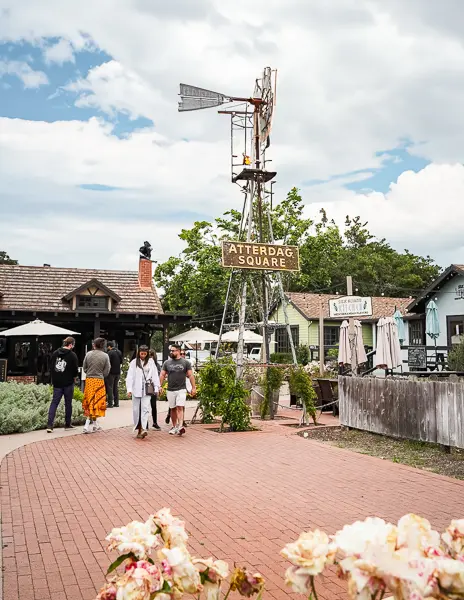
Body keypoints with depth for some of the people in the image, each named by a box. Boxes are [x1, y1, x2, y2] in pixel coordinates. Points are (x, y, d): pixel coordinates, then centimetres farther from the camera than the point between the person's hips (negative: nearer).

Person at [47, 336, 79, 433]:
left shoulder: (55, 353, 5)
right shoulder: (72, 355, -10)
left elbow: (51, 366, 10)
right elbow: (75, 370, -7)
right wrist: (74, 376, 14)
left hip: (56, 382, 4)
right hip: (68, 383, -4)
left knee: (54, 403, 3)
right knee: (68, 403, 9)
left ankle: (50, 425, -6)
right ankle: (68, 424, 18)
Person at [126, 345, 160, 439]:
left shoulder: (151, 362, 6)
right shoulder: (134, 362, 3)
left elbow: (155, 375, 6)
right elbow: (130, 376, 0)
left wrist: (156, 388, 1)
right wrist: (129, 389, -7)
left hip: (147, 389, -1)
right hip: (136, 389, 1)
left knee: (145, 408, -11)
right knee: (136, 409, 4)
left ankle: (143, 429, -18)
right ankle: (138, 429, 15)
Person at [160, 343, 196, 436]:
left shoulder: (185, 362, 1)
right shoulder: (167, 363, 7)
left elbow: (191, 375, 1)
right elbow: (162, 375, 8)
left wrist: (194, 387, -4)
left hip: (181, 390, -3)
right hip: (170, 390, 3)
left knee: (180, 408, -14)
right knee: (173, 409, 9)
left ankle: (180, 426, -22)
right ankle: (174, 427, 20)